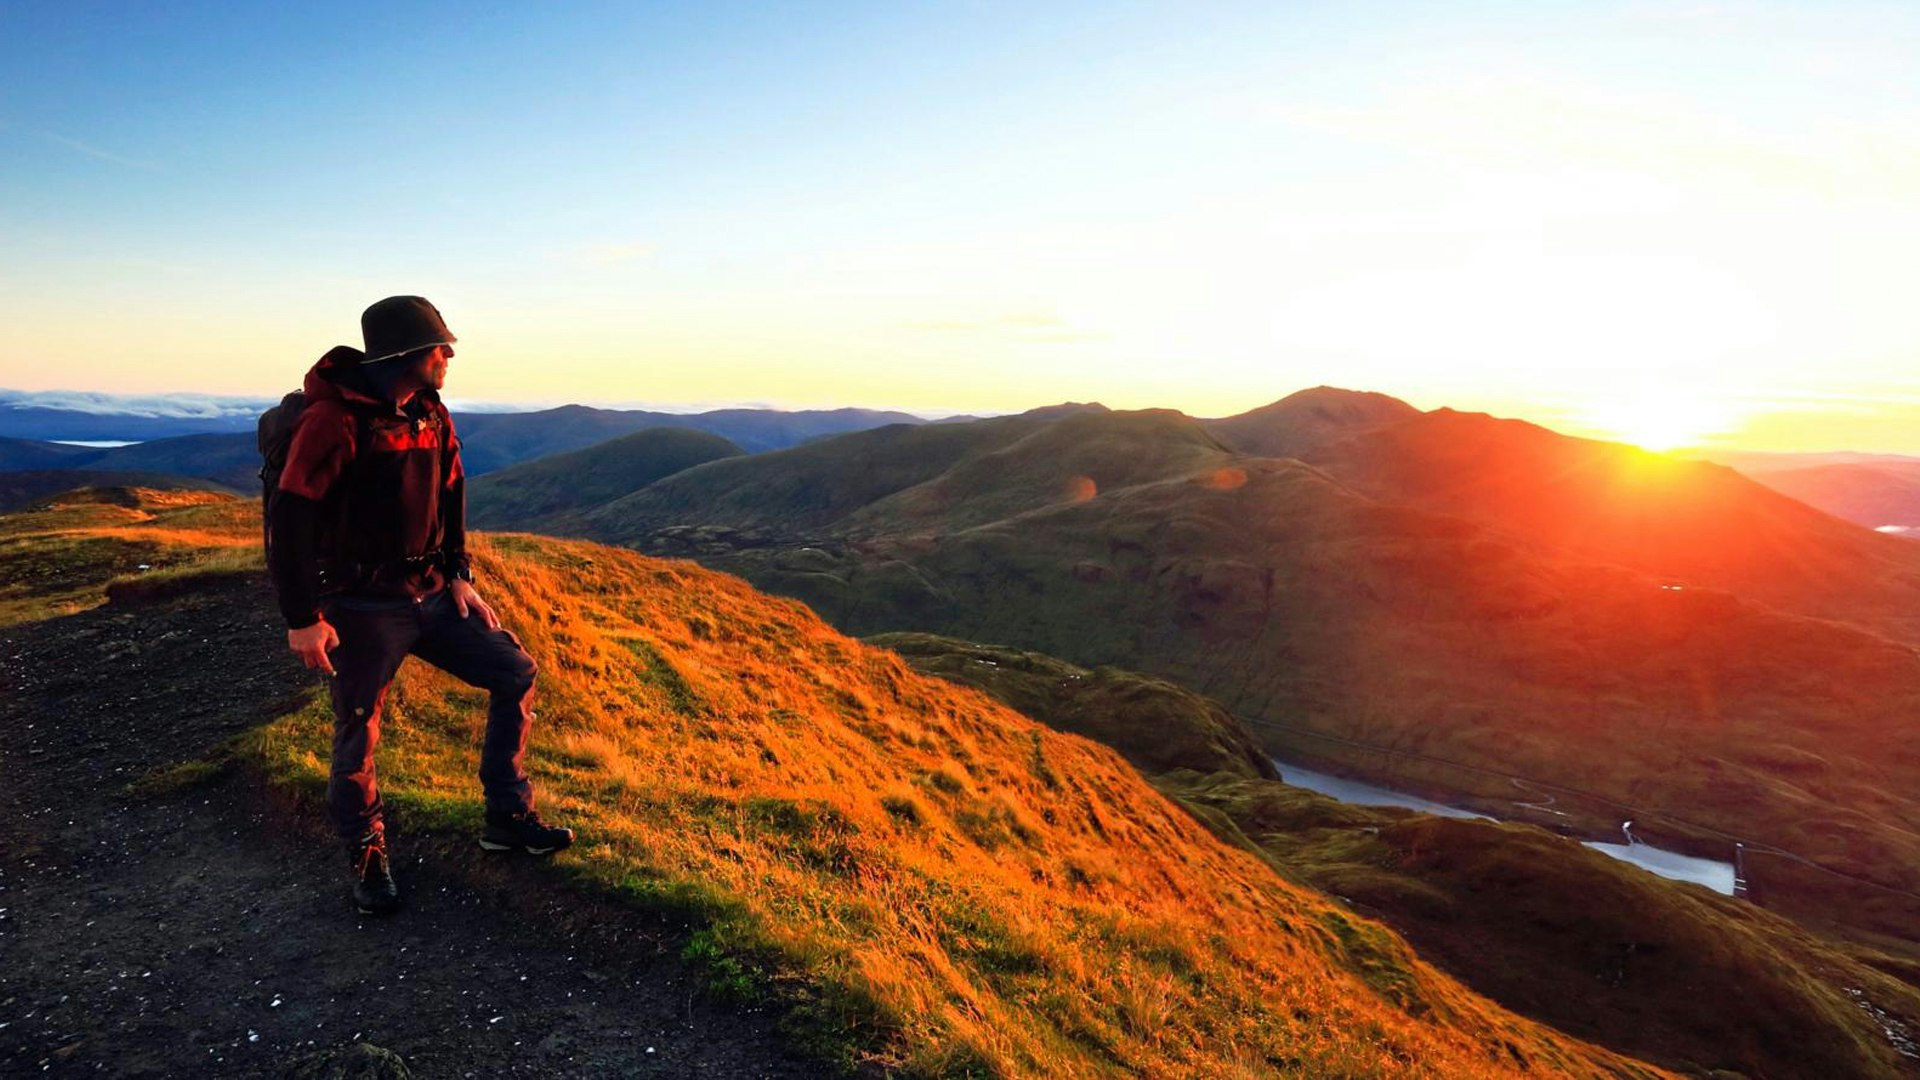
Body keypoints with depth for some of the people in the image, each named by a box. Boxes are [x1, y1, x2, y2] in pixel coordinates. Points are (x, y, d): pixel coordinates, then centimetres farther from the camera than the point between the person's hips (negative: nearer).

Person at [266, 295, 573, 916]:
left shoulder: (431, 416, 6)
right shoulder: (335, 419, -18)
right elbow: (290, 519, -20)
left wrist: (459, 576, 7)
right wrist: (302, 619, -19)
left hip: (430, 595, 7)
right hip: (361, 609, -7)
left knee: (515, 674, 4)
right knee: (357, 739, 5)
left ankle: (508, 819, 14)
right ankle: (366, 858, 28)